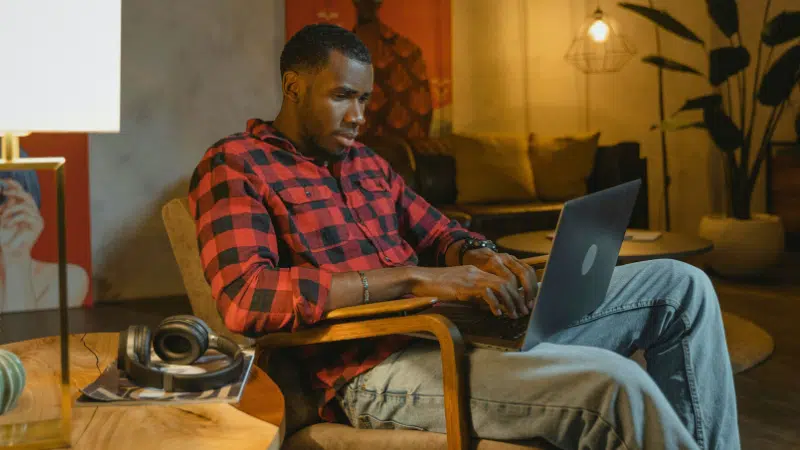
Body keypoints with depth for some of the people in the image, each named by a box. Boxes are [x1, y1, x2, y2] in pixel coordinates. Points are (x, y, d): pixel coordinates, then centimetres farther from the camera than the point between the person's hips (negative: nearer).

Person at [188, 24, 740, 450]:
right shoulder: (233, 164, -3)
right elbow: (245, 298, -19)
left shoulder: (365, 162, 22)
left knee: (679, 286, 4)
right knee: (613, 382, -32)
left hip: (450, 324, 8)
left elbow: (438, 233, 22)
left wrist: (478, 258, -5)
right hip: (374, 370, -8)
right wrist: (413, 278, -23)